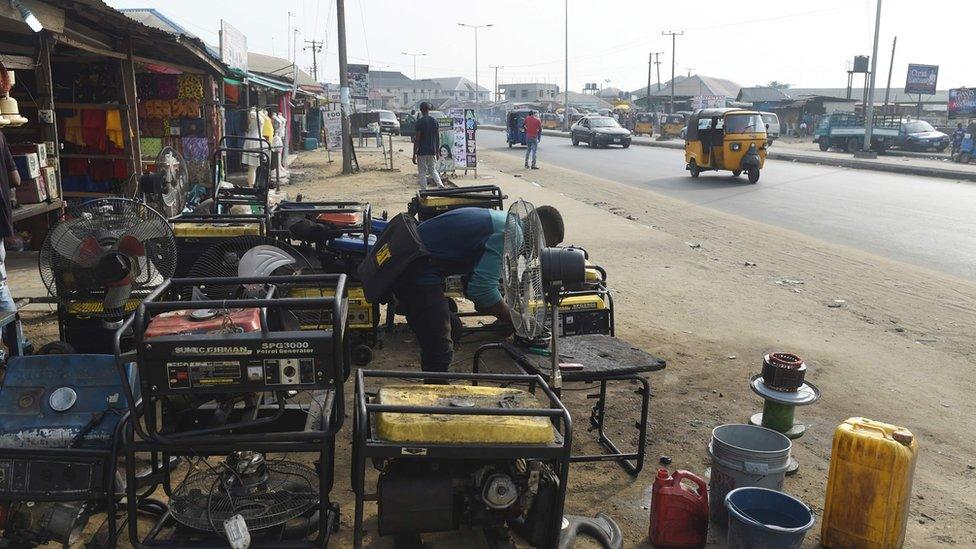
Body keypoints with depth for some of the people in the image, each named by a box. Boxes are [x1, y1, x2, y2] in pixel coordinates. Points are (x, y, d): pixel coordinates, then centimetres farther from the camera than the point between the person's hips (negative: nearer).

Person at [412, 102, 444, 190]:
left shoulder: (419, 122, -11)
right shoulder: (434, 121, 5)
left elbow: (417, 139, -13)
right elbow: (438, 137, 9)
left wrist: (414, 154, -9)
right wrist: (437, 151, 18)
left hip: (422, 152, -5)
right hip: (432, 151, 5)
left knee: (422, 173, 3)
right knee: (433, 170, 14)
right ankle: (440, 185, -8)